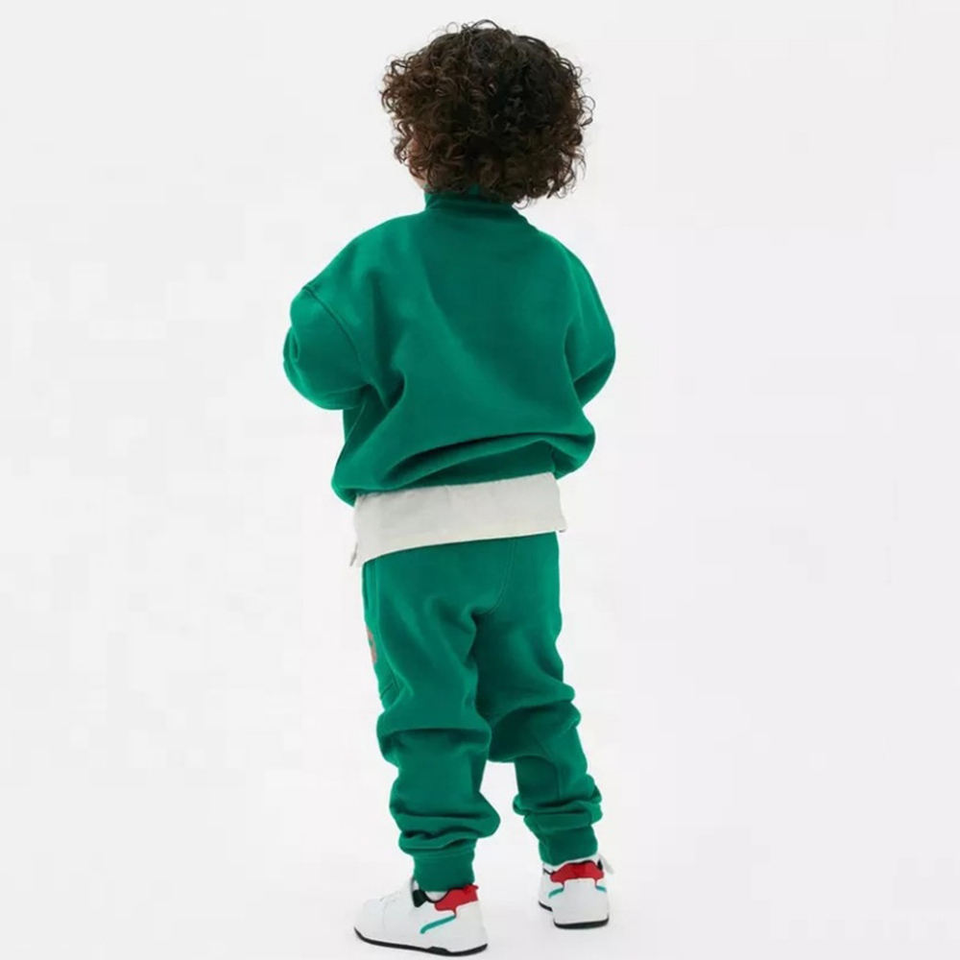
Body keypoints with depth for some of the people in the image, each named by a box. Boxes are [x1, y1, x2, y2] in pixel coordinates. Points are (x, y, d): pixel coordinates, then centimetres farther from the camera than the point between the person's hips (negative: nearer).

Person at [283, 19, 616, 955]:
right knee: (532, 692, 18)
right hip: (527, 515, 5)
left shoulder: (381, 258, -15)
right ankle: (575, 865, 24)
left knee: (431, 709, 5)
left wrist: (316, 304, 7)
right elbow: (588, 369, 11)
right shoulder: (555, 266, -1)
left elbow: (316, 362, -13)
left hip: (414, 526, -4)